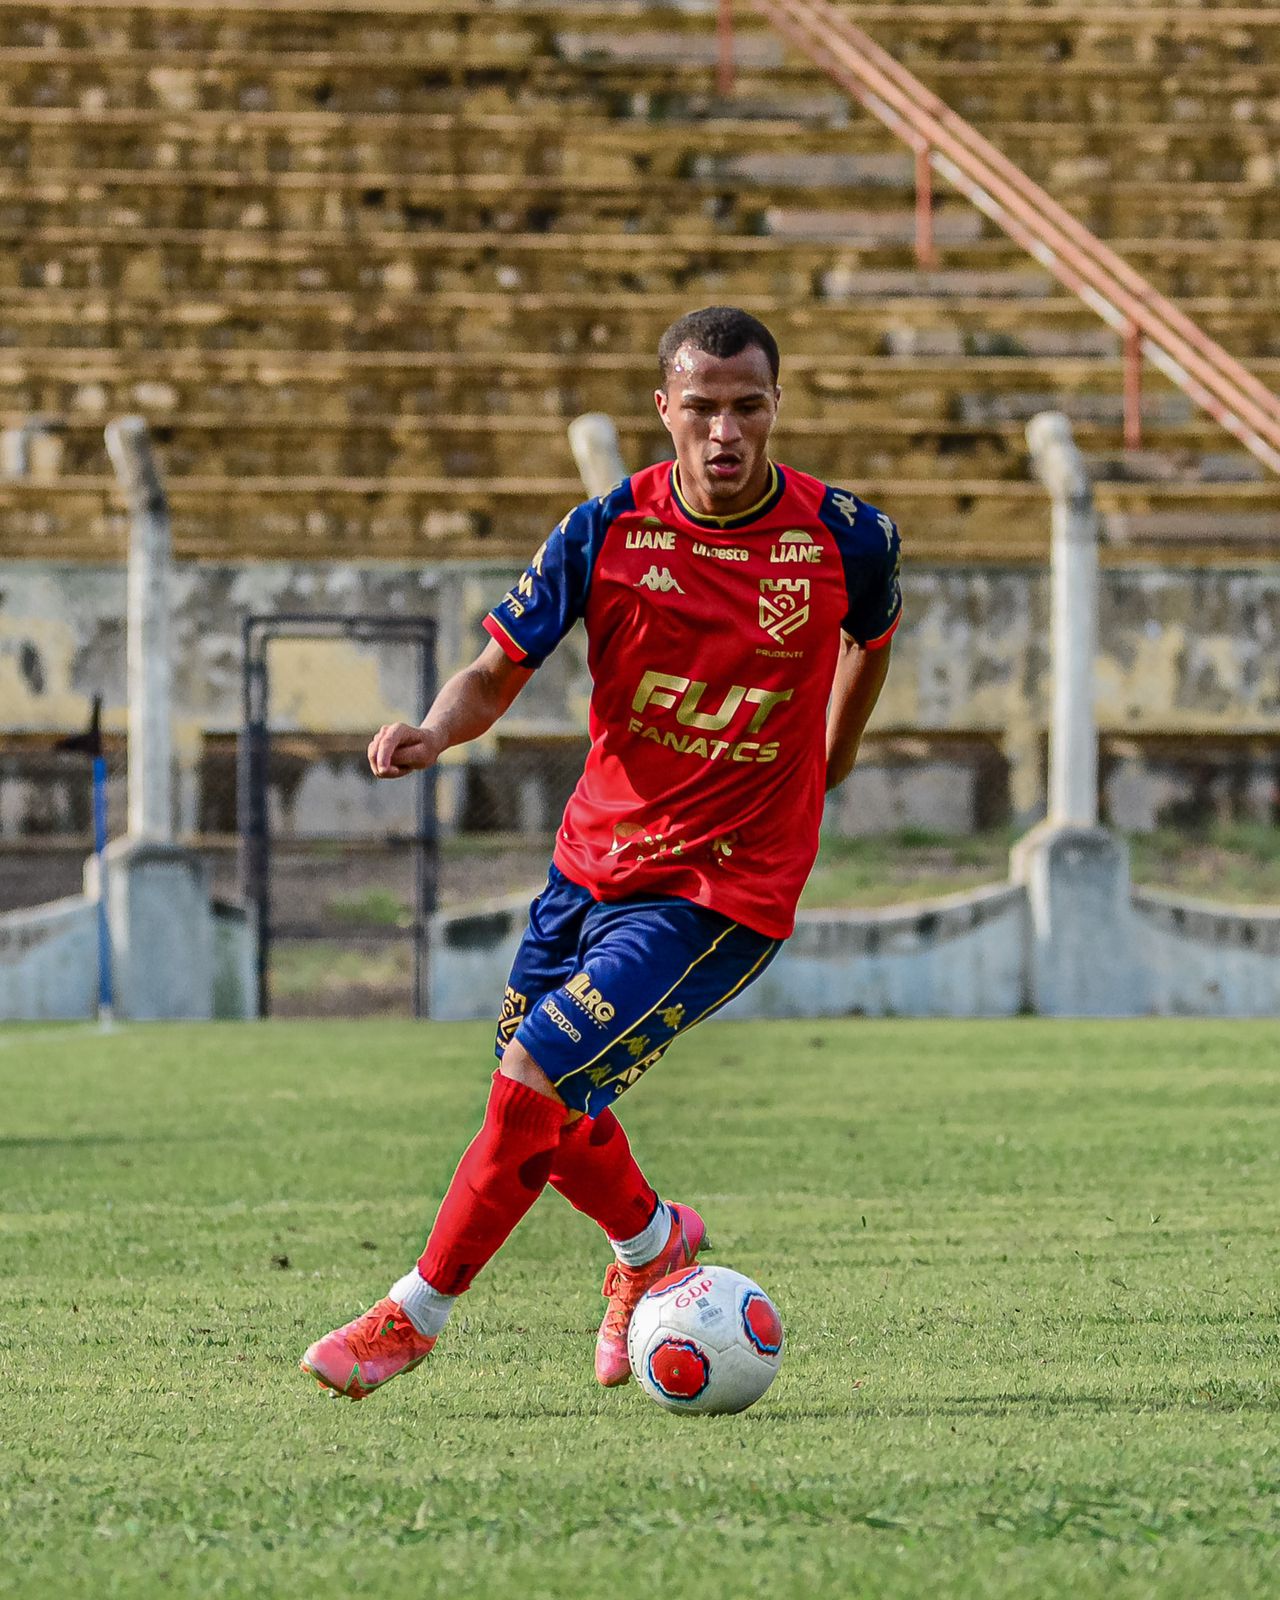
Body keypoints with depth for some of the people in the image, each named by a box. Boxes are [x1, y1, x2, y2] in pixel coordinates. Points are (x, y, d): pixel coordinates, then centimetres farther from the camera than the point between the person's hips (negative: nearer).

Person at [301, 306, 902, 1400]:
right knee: (549, 1116, 12)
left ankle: (417, 1314, 0)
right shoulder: (607, 531, -7)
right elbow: (501, 669, -2)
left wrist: (826, 771, 20)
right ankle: (651, 1239, 45)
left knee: (533, 1076, -16)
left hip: (727, 888, -4)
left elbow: (875, 634, 14)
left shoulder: (845, 537, -9)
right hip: (594, 855, 4)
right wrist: (436, 732, -24)